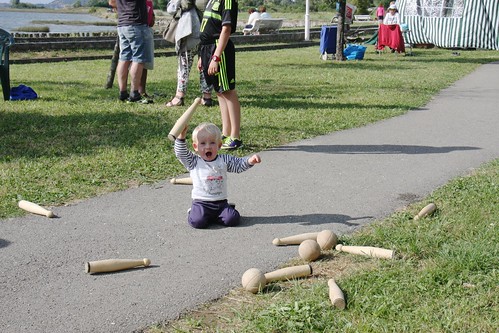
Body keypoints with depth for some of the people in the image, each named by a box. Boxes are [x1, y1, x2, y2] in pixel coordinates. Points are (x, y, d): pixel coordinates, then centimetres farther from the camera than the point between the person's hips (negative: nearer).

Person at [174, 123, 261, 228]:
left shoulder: (224, 160, 8)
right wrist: (181, 136, -22)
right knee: (198, 222, -25)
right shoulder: (194, 162, 0)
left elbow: (239, 164, 9)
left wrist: (250, 160, -11)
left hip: (221, 202, 2)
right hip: (201, 202, -2)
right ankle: (193, 212, 11)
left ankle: (216, 216, 14)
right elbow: (180, 153, -9)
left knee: (232, 219, -18)